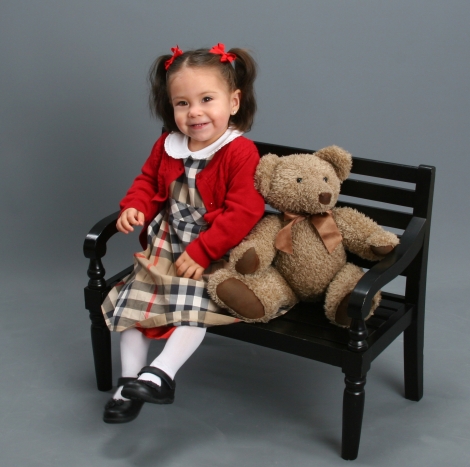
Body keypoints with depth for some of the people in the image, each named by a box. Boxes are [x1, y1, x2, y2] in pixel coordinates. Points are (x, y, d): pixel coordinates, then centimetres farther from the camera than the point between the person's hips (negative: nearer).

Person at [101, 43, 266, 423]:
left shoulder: (241, 153, -19)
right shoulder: (167, 147, 1)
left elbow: (243, 212, -24)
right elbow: (148, 181, 17)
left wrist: (201, 251, -25)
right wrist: (134, 207, -6)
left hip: (213, 255, -6)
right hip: (164, 248, 6)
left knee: (192, 306, -24)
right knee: (132, 301, 1)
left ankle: (162, 373, -18)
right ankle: (130, 381, 9)